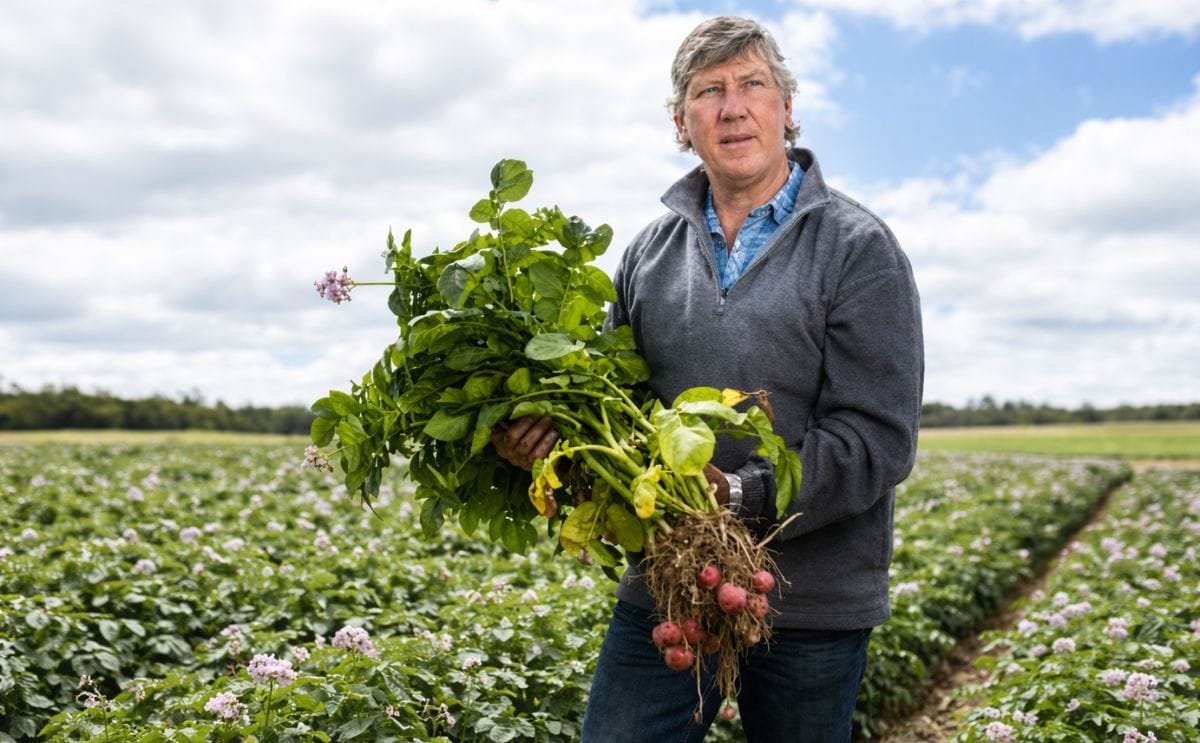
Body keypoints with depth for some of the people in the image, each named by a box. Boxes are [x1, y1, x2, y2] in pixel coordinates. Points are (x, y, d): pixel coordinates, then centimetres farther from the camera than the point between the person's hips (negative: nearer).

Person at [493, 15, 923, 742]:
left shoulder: (859, 247, -6)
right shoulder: (650, 251, 9)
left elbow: (877, 437, -12)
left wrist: (740, 497, -25)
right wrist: (550, 433, -8)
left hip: (812, 602, -3)